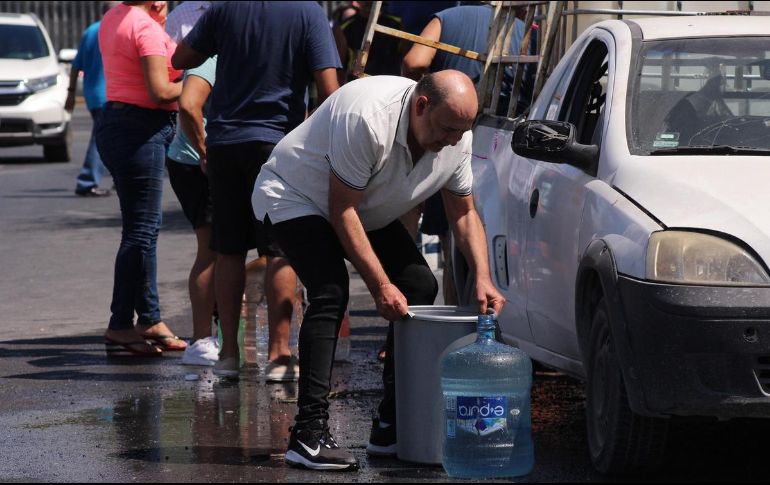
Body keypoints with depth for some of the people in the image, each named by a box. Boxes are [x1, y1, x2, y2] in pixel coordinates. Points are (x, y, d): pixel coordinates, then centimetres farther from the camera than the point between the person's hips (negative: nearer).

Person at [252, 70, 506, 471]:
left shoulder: (456, 138, -13)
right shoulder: (366, 118, -37)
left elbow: (464, 213, 0)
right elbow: (342, 211, -30)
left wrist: (483, 278, -14)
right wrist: (380, 286, -30)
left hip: (368, 211, 8)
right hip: (294, 196, -8)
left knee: (420, 287, -4)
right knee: (331, 292, -27)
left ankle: (392, 426, 2)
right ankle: (308, 434, -31)